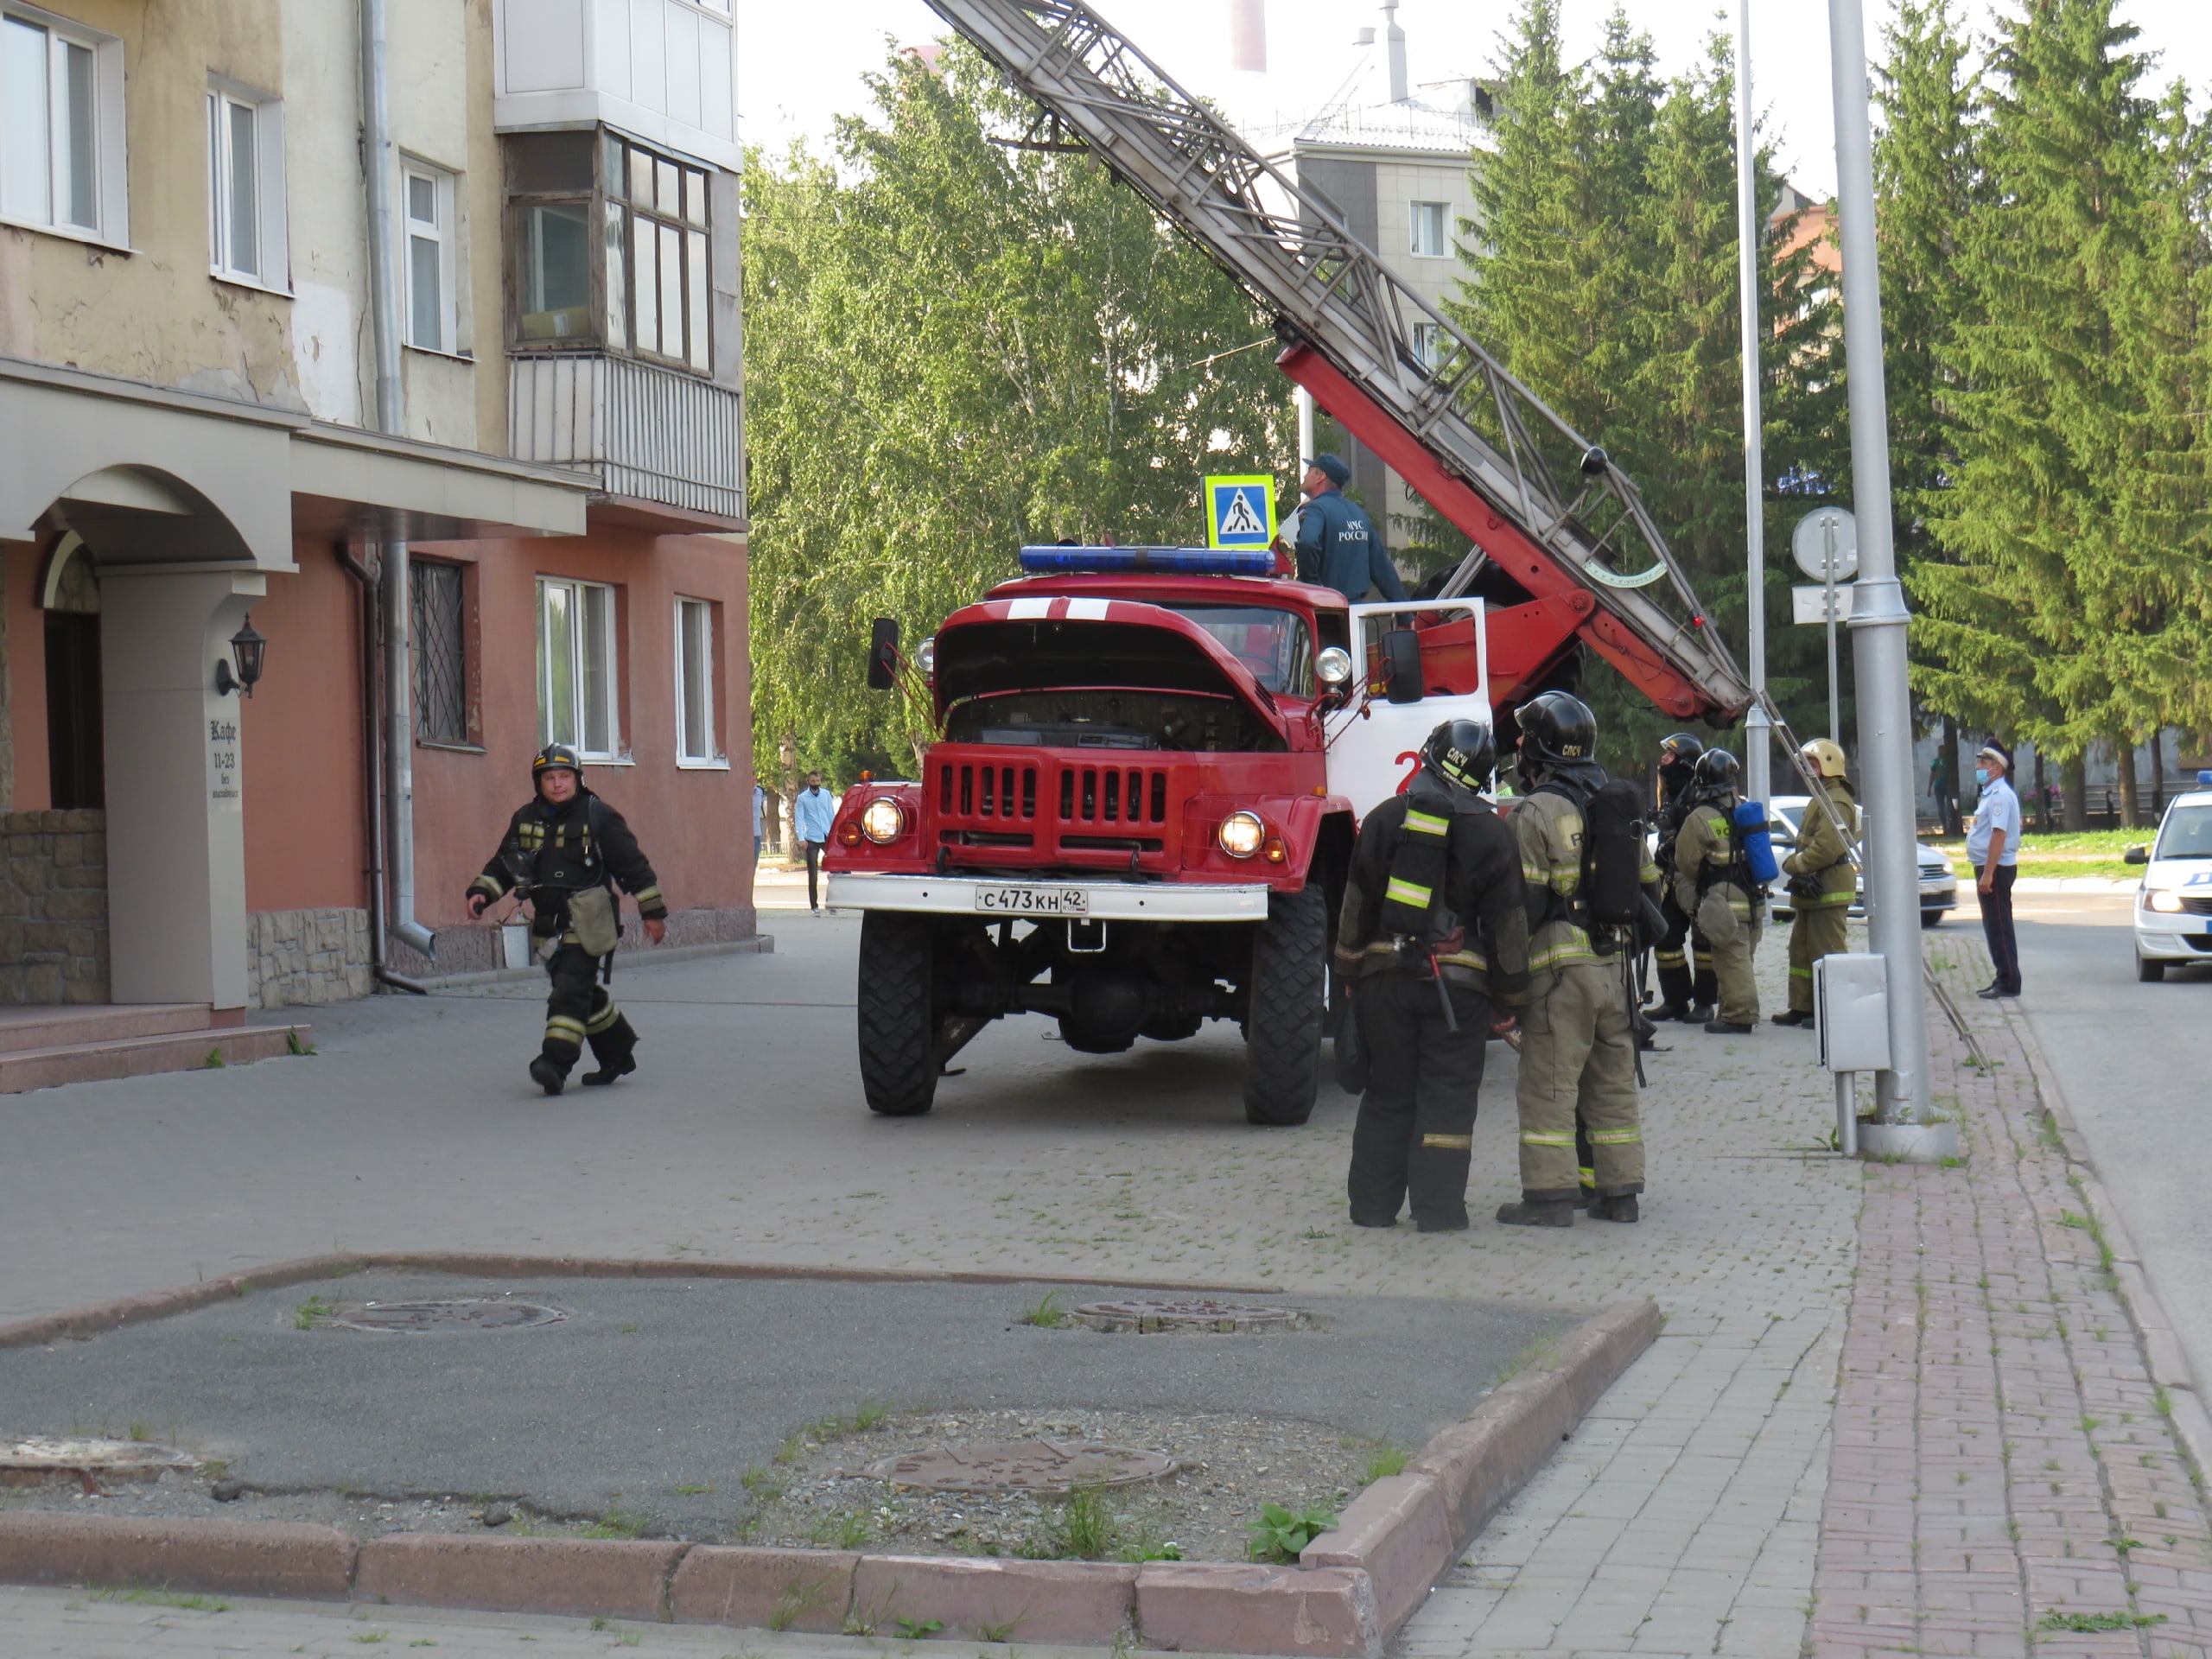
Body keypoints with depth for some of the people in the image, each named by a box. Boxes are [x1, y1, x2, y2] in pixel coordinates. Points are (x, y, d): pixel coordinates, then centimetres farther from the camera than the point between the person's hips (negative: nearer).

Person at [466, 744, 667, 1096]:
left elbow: (632, 865, 0)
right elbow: (502, 865, 18)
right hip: (548, 927, 6)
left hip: (585, 925, -6)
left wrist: (653, 912, 0)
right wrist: (481, 893, 0)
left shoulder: (598, 816, -4)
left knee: (571, 991, -15)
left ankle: (555, 1063, -22)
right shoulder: (525, 819, 10)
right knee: (585, 995, 12)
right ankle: (618, 1053, 27)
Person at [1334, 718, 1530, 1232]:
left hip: (1384, 977, 2)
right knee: (1447, 1098, 2)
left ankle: (1373, 1203, 12)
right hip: (1457, 982, -2)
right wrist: (1507, 997, 7)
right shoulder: (1491, 834, -1)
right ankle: (1438, 1209, 0)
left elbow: (1356, 904, 8)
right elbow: (1507, 921, 0)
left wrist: (1351, 974, 17)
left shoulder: (1386, 818, 5)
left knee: (1387, 1093, 11)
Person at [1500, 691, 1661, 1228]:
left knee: (1548, 1085, -3)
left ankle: (1549, 1193, -5)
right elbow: (1649, 886, 17)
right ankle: (1619, 1190, 14)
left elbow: (1523, 901, -13)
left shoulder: (1534, 813, -8)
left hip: (1560, 965, -6)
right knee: (1614, 1083, 12)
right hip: (1616, 966, 7)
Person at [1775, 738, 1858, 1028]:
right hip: (1811, 889, 11)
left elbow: (1826, 848, -25)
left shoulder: (1836, 803, -16)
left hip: (1829, 890, -11)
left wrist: (1793, 865, -15)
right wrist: (1797, 866, 0)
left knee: (1826, 950, -8)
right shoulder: (1820, 799, 21)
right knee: (1802, 948, 14)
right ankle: (1802, 1007, 20)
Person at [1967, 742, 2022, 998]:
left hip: (1996, 868, -11)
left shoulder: (2000, 795, -16)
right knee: (1994, 926, 14)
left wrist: (1988, 874, -28)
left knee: (1999, 927, -8)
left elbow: (1999, 835, -24)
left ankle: (2009, 983, -7)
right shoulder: (1989, 794, 17)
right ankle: (2003, 979, 19)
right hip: (1988, 868, 11)